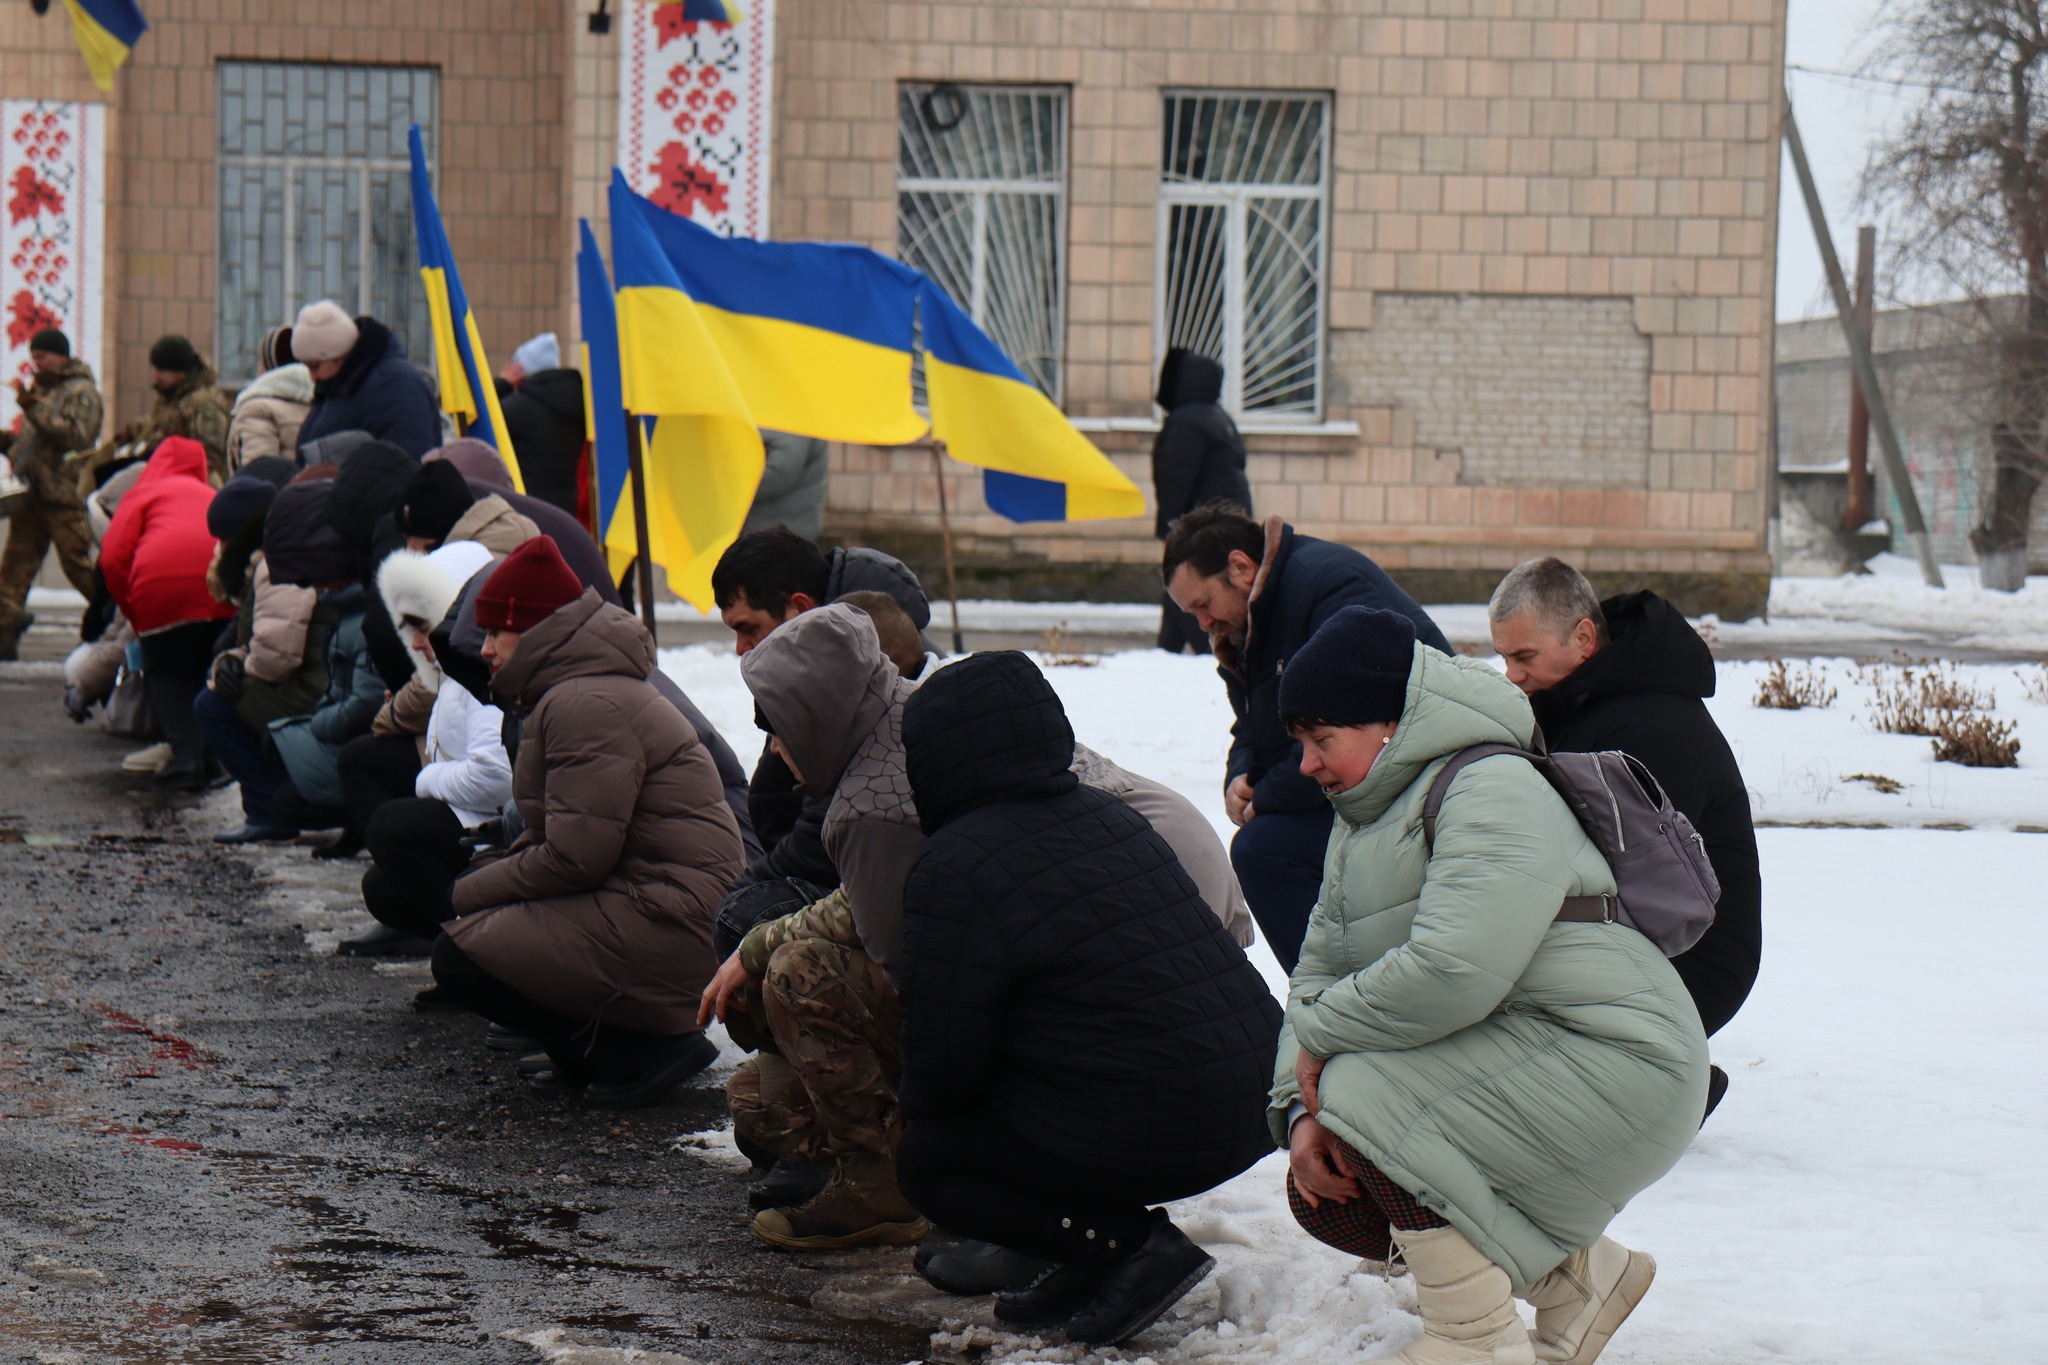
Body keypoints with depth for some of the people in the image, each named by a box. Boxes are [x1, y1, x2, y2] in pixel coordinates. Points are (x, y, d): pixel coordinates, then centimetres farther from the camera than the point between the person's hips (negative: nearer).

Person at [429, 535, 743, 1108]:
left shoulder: (587, 706, -17)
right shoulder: (567, 693, 19)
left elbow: (576, 856, -20)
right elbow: (558, 836, 17)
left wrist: (470, 892, -8)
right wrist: (477, 883, 2)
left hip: (670, 926, -11)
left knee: (459, 958, -12)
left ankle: (648, 1051, -9)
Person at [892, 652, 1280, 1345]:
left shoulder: (955, 868, -14)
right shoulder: (1106, 813, 13)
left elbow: (945, 1061, -10)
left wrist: (916, 1101, 15)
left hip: (1147, 1131, -9)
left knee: (927, 1159, 10)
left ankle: (1129, 1245, -1)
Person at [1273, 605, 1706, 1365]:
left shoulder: (1492, 791, -17)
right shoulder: (1366, 820, 15)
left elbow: (1452, 973, -30)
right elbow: (1321, 969, 11)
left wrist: (1321, 1035, -17)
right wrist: (1301, 1106, -6)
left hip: (1608, 1061, -10)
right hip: (1509, 1063, 10)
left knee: (1367, 1095, -27)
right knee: (1321, 1199, 2)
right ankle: (1578, 1274, 15)